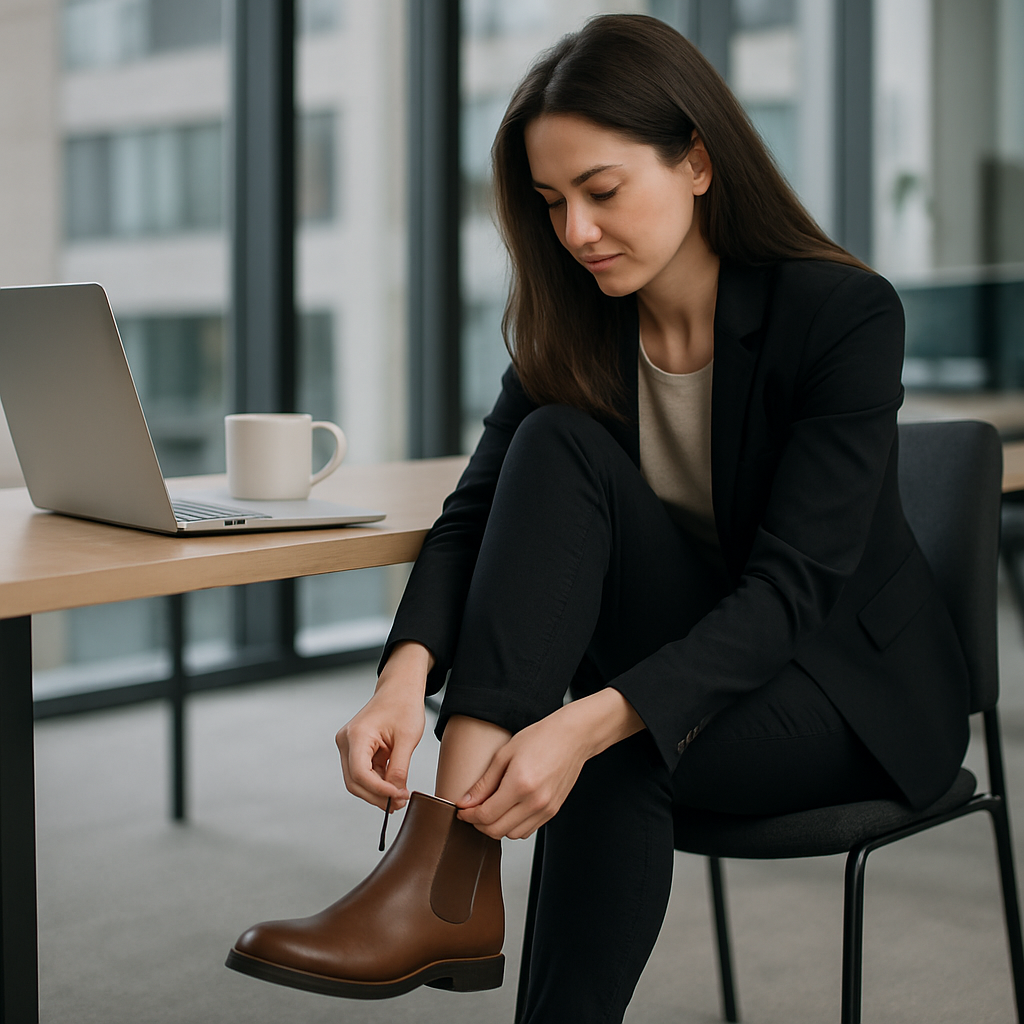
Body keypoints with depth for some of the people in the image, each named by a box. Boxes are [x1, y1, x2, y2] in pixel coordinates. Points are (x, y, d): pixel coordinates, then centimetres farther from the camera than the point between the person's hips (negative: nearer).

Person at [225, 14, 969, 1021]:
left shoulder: (845, 314, -20)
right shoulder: (573, 328, -4)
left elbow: (790, 588, -27)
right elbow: (479, 514, -13)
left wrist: (592, 722, -41)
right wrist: (406, 673, -33)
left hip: (859, 685, -4)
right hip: (682, 644, 4)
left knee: (619, 759, -36)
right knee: (556, 443, -25)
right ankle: (449, 874, -35)